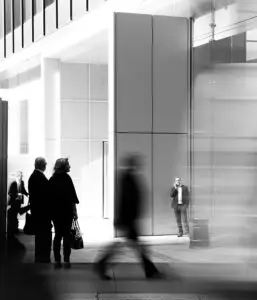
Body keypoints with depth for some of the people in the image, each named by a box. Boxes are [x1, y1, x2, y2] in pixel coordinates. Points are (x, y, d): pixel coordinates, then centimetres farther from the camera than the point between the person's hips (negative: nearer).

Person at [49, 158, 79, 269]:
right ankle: (66, 260, -1)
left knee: (57, 235, 10)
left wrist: (52, 210, 15)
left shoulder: (52, 179, 6)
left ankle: (57, 260, 8)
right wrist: (75, 211, -6)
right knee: (66, 235, 1)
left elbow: (50, 196, 9)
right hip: (66, 211, -5)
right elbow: (72, 196, -11)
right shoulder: (66, 178, -9)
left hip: (55, 211, 5)